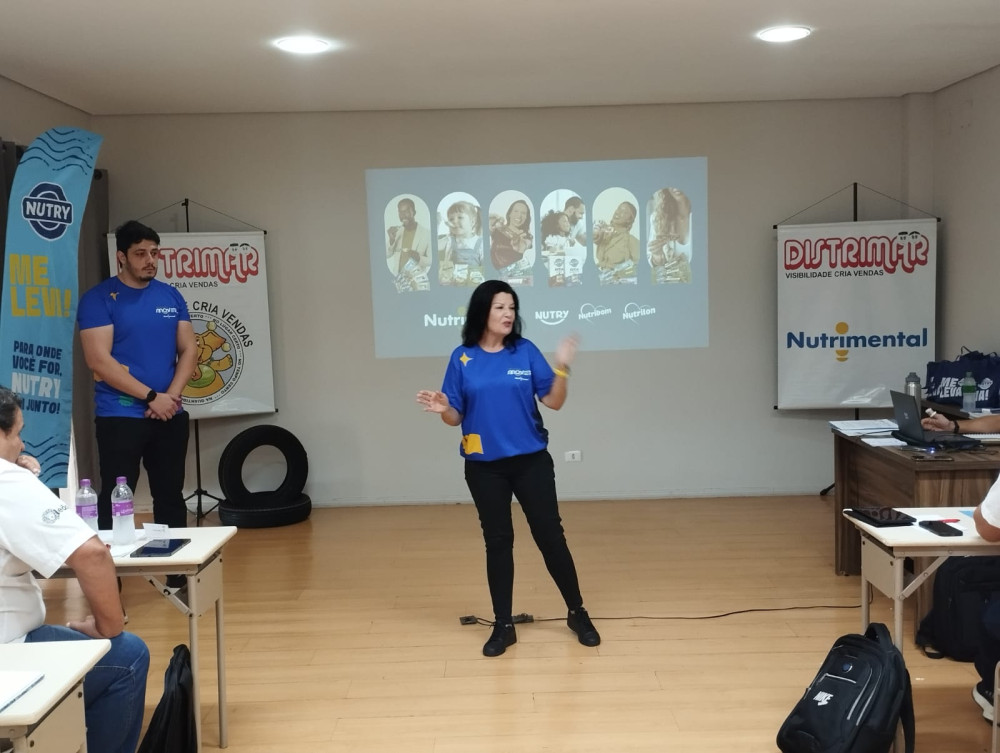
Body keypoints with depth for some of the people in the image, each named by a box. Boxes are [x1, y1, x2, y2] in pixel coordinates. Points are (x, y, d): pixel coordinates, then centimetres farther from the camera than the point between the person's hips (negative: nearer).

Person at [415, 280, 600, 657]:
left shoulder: (526, 351, -2)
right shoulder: (462, 358, -1)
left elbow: (553, 402, -4)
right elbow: (456, 417, 1)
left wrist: (562, 368, -19)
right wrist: (443, 409, -20)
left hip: (531, 461, 0)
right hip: (484, 467, 1)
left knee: (550, 536, 5)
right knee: (497, 542, 9)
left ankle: (577, 614, 21)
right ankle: (503, 625, 20)